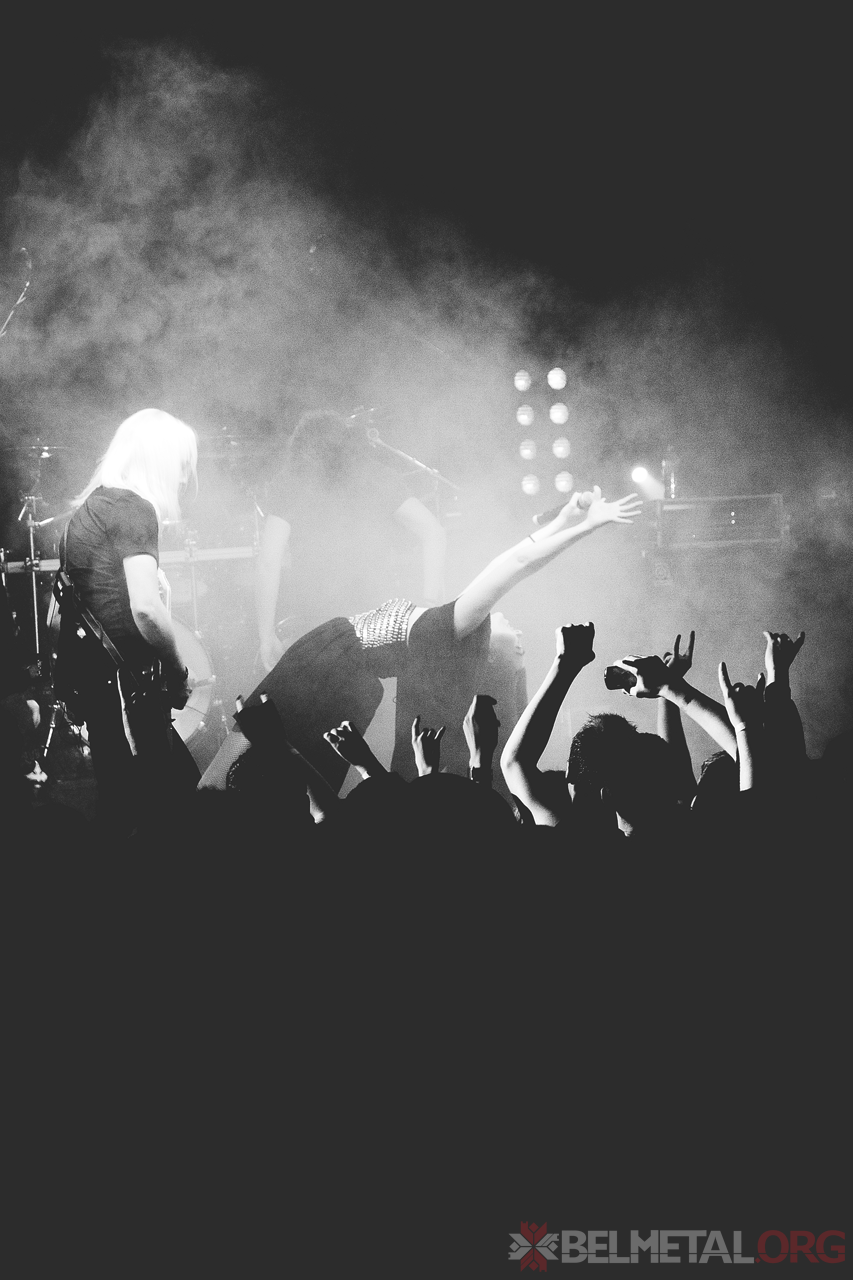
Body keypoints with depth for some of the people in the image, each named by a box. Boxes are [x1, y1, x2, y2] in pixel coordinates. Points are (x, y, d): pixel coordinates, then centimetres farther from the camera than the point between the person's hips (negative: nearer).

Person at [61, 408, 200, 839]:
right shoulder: (133, 508, -12)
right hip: (126, 685, -10)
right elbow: (145, 608, -24)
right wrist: (180, 673, -10)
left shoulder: (89, 508, 18)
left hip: (91, 676, 10)